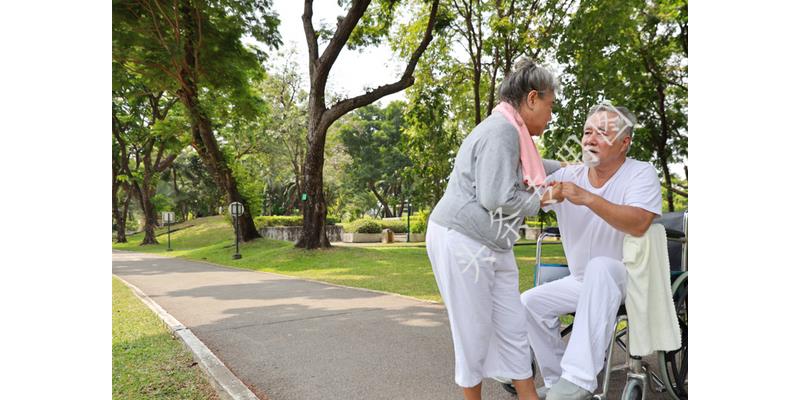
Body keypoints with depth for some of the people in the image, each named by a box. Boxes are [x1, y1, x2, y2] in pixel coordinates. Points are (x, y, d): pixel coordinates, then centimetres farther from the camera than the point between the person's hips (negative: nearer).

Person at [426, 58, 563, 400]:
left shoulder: (512, 132, 17)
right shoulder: (502, 131, -17)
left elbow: (525, 166, 39)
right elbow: (496, 198, -25)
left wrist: (565, 168, 45)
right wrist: (537, 202, -7)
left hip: (492, 245, 10)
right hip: (462, 241, -10)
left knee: (512, 327, 11)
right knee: (474, 331, 3)